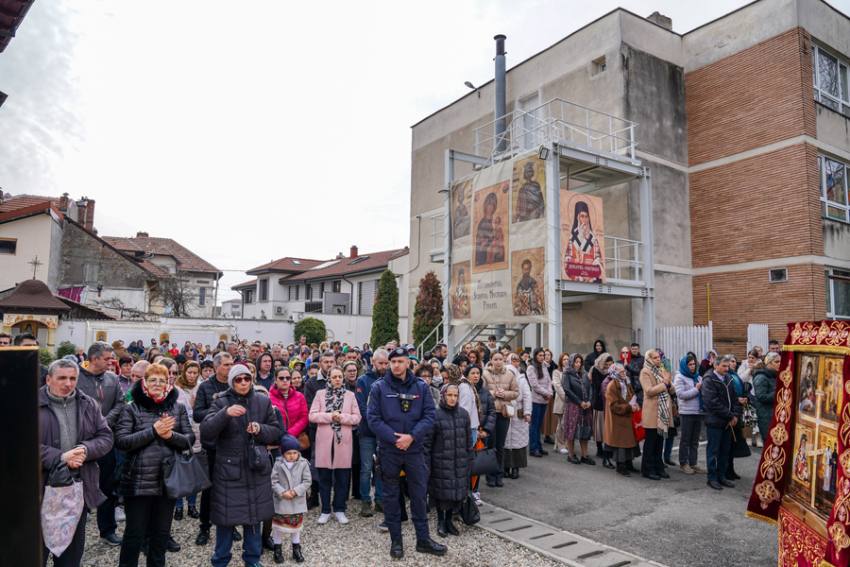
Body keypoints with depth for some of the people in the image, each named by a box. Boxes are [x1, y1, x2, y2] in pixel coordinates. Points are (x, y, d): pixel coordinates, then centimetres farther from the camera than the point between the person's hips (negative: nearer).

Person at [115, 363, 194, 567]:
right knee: (135, 533, 7)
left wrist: (170, 435, -18)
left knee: (161, 533, 16)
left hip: (169, 480, 3)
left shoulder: (178, 408, 4)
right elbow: (121, 441, -12)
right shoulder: (131, 408, -3)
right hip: (139, 481, -3)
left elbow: (190, 439, 1)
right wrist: (153, 431, -20)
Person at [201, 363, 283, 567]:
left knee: (254, 515, 13)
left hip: (256, 468, 2)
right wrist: (225, 413, -33)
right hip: (228, 468, -2)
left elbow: (277, 431, 7)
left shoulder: (263, 401, 2)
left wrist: (260, 429, -13)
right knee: (226, 516, 5)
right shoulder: (221, 402, -5)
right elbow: (205, 431, -18)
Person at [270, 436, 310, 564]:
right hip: (281, 502, 0)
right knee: (278, 526, 11)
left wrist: (295, 491, -19)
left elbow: (307, 481, -9)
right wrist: (282, 492, -20)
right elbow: (273, 481, -9)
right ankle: (278, 549, 28)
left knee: (296, 526, 15)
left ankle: (296, 549, 30)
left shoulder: (303, 464, -9)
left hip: (297, 502, 0)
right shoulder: (278, 464, -9)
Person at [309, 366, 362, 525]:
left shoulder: (350, 395, 6)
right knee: (324, 477, 6)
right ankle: (325, 510, 19)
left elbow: (357, 417, 1)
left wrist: (342, 417, -14)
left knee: (342, 478, 6)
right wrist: (330, 416, -15)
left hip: (343, 440, 1)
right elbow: (312, 416, -3)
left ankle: (339, 510, 20)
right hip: (324, 440, 0)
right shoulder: (320, 394, 4)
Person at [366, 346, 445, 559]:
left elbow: (429, 415, -3)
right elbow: (372, 417, -8)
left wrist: (412, 436, -16)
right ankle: (396, 541, 24)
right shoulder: (379, 387, -5)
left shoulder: (421, 387, 0)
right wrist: (394, 438, -17)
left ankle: (423, 539, 23)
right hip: (389, 450, -1)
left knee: (419, 494, 9)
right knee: (391, 496, 10)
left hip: (415, 449, 1)